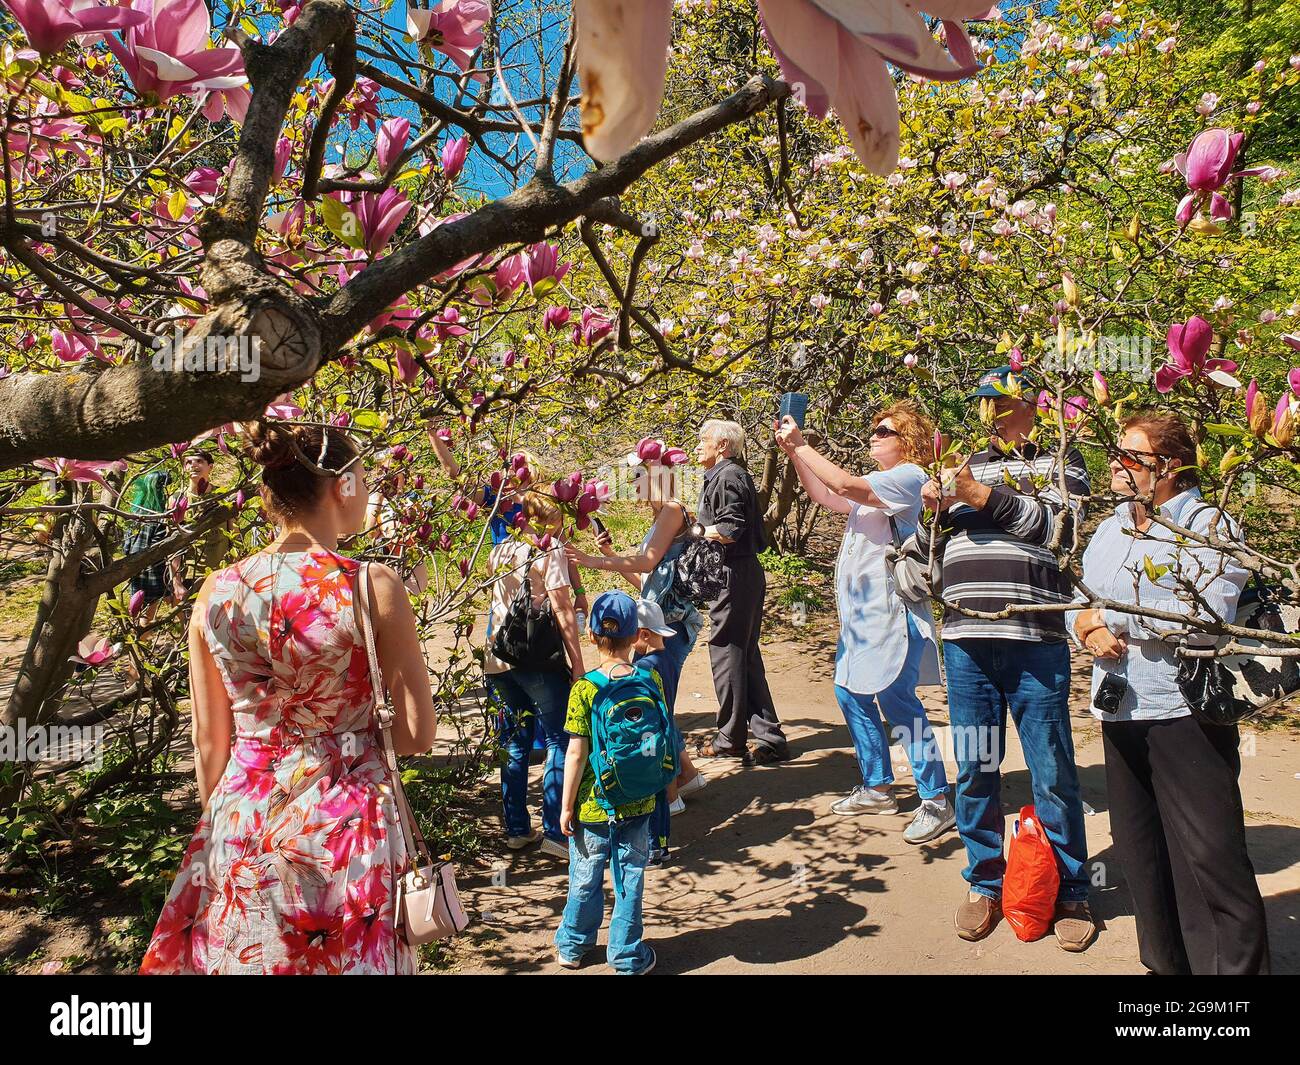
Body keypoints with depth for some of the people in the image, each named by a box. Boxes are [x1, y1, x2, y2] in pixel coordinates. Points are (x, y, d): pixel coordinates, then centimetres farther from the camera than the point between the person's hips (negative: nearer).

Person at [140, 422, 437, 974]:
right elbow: (419, 733, -11)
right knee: (343, 959, 17)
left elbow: (209, 745, 3)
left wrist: (221, 824, 17)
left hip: (240, 824, 3)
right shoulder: (373, 587, -16)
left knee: (242, 958, 23)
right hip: (345, 825, -3)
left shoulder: (215, 593, -5)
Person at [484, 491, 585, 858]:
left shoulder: (499, 552, 11)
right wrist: (577, 663, -7)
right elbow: (563, 611, -9)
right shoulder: (550, 551, -6)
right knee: (559, 741, 3)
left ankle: (516, 828, 21)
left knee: (515, 744, 15)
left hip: (498, 659, 6)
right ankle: (554, 832, 2)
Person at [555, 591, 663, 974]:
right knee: (630, 878, 15)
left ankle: (572, 947, 36)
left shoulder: (584, 689, -16)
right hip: (639, 803, 2)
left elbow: (576, 754, -14)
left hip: (593, 806, -1)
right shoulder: (651, 680, -8)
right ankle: (627, 956, 27)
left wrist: (566, 807, -5)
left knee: (586, 878, 16)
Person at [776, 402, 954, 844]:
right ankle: (877, 787, 24)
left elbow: (844, 484, -22)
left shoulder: (909, 477, -9)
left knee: (894, 697, -13)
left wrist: (801, 444, -13)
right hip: (860, 609, 10)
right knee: (851, 692, 11)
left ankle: (937, 799, -4)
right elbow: (824, 496, 24)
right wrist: (793, 452, 14)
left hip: (891, 608, -10)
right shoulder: (875, 484, 21)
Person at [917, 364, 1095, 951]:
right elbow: (927, 551, 20)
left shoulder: (1060, 461, 9)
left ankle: (1070, 892, 22)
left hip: (1035, 643, -3)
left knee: (1052, 774, 4)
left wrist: (986, 497, -9)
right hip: (965, 642, 4)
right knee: (974, 771, 10)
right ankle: (985, 884, 26)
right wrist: (934, 509, 1)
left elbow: (1060, 530, -8)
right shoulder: (969, 467, 19)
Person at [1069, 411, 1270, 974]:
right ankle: (1166, 961, 31)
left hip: (1186, 710, -7)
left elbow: (1206, 617, -21)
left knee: (1211, 855, -3)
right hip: (1120, 711, 7)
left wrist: (1108, 616, -14)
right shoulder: (1109, 529, 15)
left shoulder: (1207, 524, -8)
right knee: (1140, 852, 15)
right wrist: (1087, 628, -5)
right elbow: (1076, 597, 18)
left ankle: (1237, 964, 13)